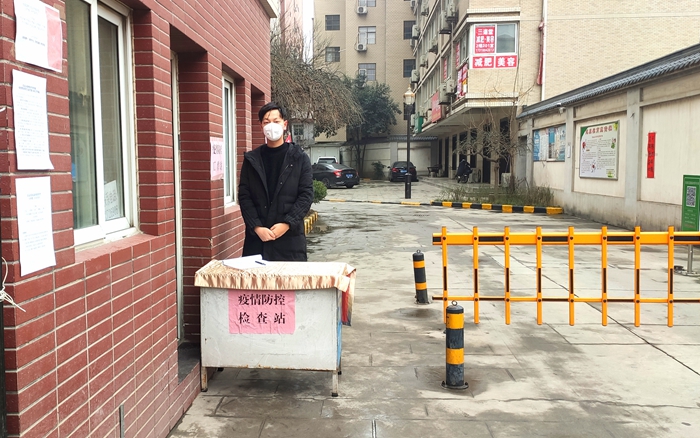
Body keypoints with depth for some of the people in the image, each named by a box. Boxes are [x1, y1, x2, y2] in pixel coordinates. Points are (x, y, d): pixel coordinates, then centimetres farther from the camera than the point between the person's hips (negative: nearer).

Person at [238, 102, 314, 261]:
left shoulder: (299, 158, 4)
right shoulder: (251, 159, 9)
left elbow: (306, 195, -2)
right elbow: (244, 196, 3)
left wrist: (287, 223, -13)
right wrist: (257, 227, -9)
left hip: (290, 235, -1)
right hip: (257, 236, 1)